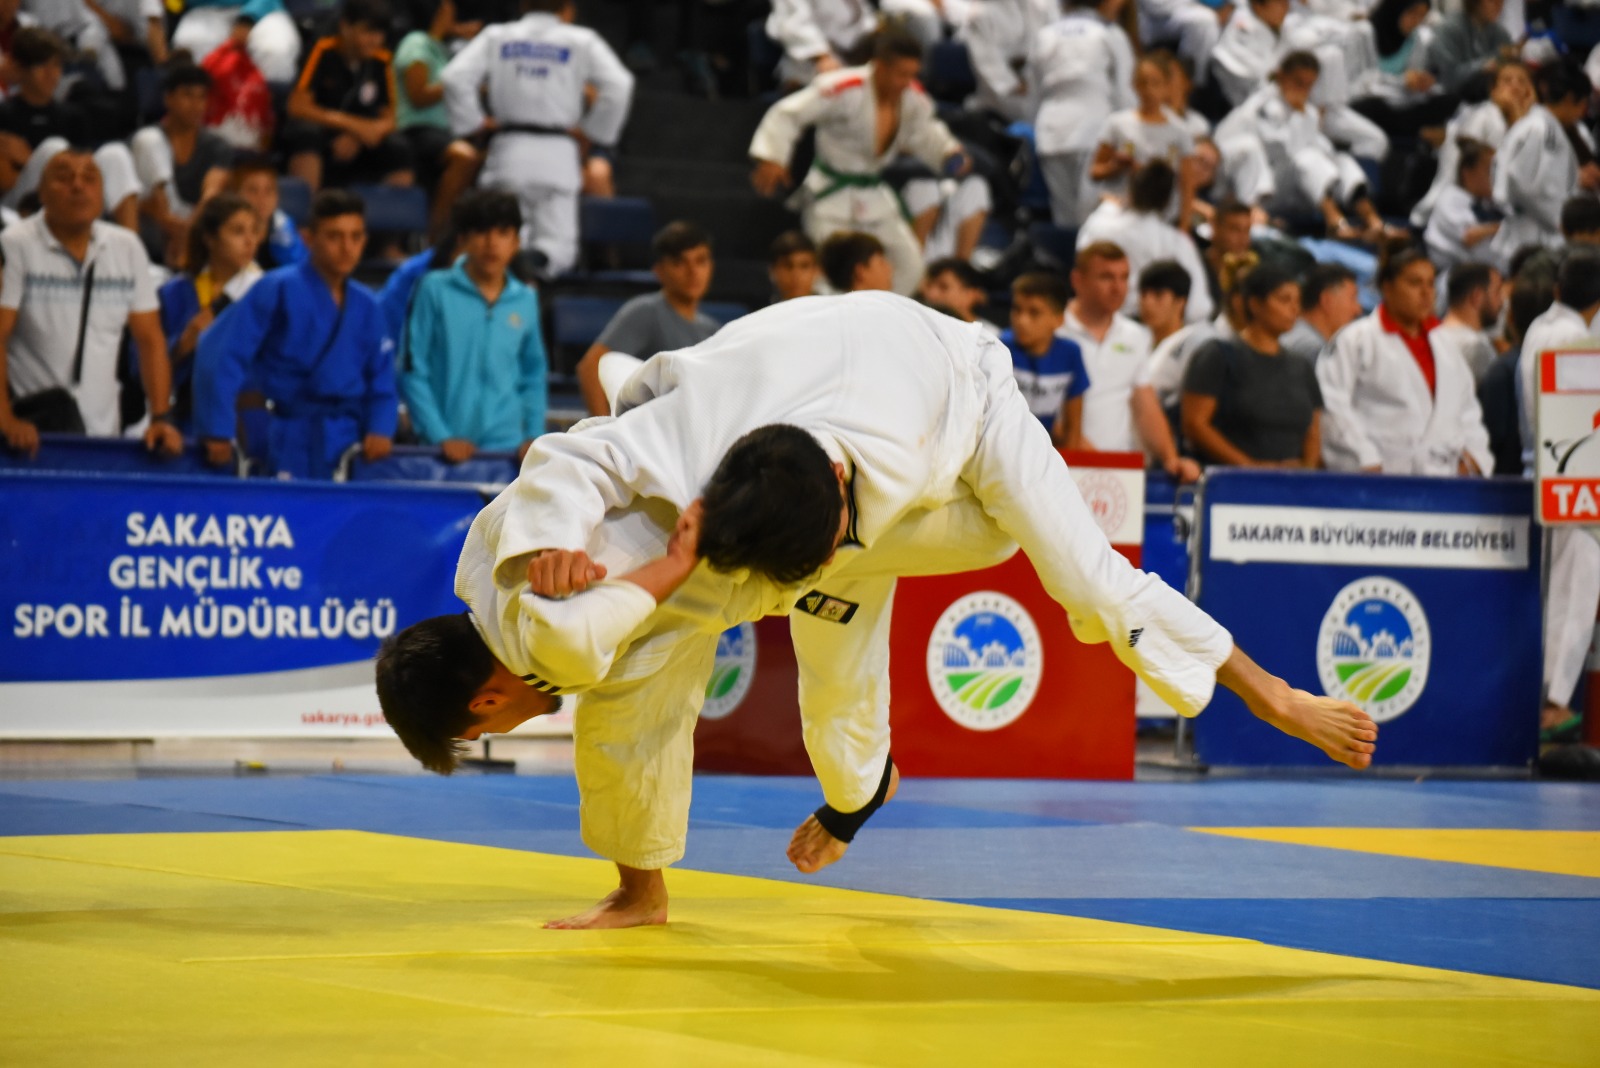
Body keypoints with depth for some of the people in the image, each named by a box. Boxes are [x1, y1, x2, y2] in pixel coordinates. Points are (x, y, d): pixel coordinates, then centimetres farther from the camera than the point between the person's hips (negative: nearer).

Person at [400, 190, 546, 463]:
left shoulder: (525, 301, 7)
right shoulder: (435, 290, -2)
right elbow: (413, 371, -3)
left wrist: (533, 437, 3)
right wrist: (441, 437, -10)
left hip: (507, 448, 2)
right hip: (447, 449, -2)